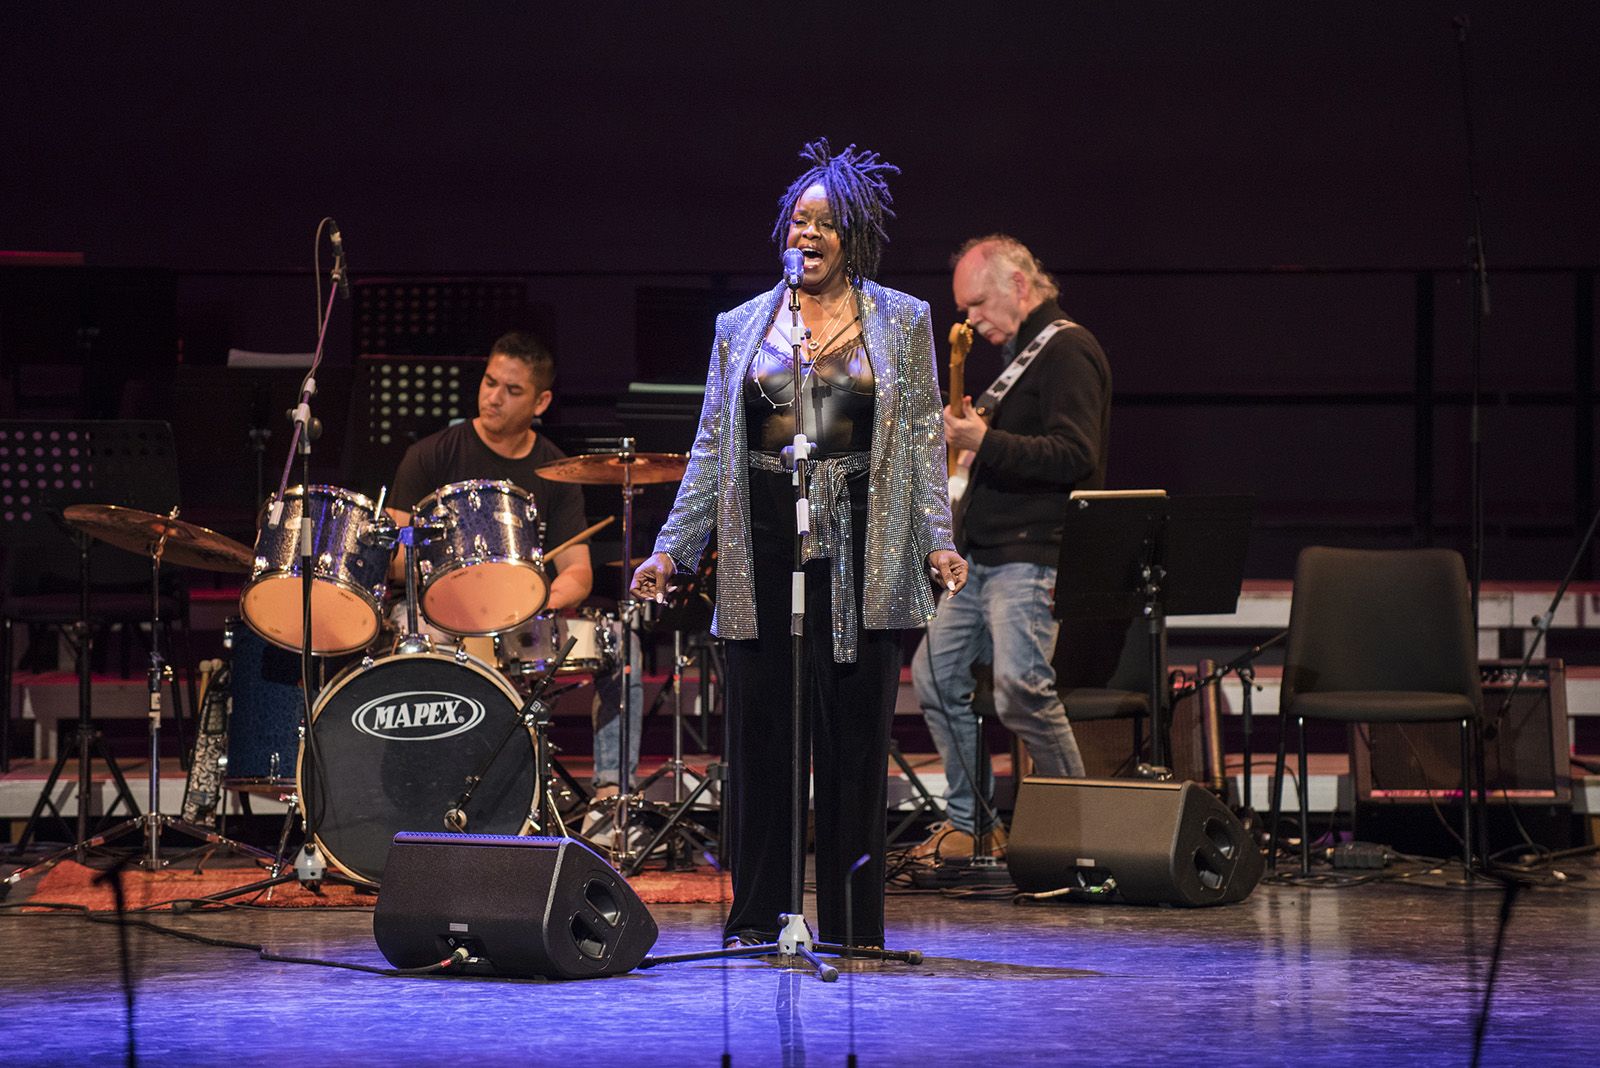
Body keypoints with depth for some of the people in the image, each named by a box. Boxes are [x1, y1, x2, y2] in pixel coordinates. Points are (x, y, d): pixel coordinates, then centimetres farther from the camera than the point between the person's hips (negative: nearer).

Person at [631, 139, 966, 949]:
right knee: (760, 725, 0)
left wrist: (937, 538, -7)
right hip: (764, 541, 1)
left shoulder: (901, 322, 9)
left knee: (854, 730, -1)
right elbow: (711, 447, 12)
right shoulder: (742, 327, 13)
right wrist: (671, 548, 5)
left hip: (858, 546, -1)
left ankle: (851, 922, 5)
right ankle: (756, 914, 7)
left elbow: (923, 440, 5)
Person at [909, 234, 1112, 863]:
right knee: (936, 675, 9)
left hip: (1031, 556, -11)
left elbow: (1075, 457, -22)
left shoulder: (1067, 351, -11)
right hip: (983, 552, 11)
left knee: (1020, 689, -19)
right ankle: (970, 821, 16)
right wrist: (968, 431, 16)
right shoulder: (1020, 352, 21)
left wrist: (985, 443, -26)